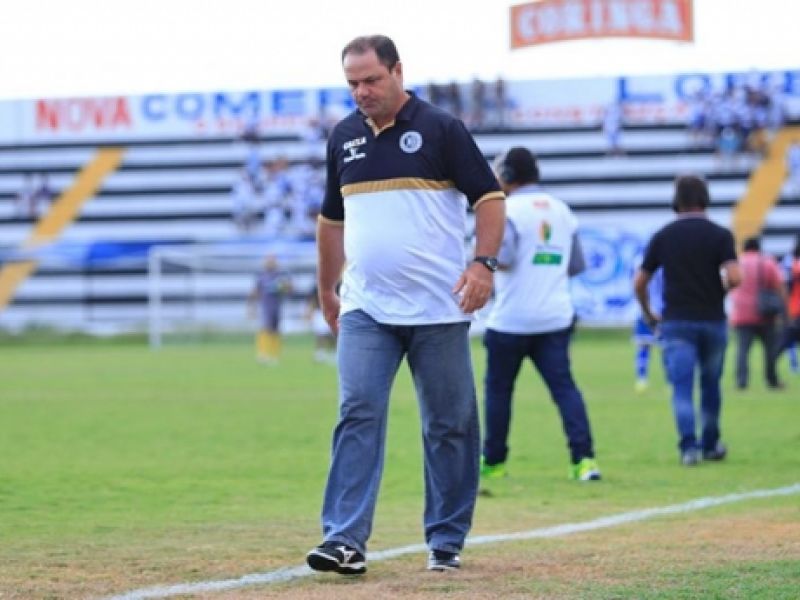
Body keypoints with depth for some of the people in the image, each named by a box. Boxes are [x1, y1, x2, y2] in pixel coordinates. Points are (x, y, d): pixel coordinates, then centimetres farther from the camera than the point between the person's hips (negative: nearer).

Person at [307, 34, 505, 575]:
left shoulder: (441, 129, -3)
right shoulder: (344, 138, 12)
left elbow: (489, 197, -5)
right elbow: (332, 219, 22)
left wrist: (484, 262, -18)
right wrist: (326, 291, 24)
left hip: (439, 308, -3)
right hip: (365, 311, 3)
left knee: (449, 425, 4)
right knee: (358, 415, -10)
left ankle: (446, 540, 15)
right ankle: (345, 539, -15)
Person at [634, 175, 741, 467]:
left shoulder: (662, 236, 2)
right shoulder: (719, 235, -4)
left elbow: (639, 283, 4)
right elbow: (734, 277, -16)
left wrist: (648, 314, 20)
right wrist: (719, 289, 7)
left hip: (676, 322, 0)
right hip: (712, 320, 0)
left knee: (682, 387, -4)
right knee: (710, 385, 17)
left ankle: (689, 445, -21)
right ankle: (710, 445, 27)